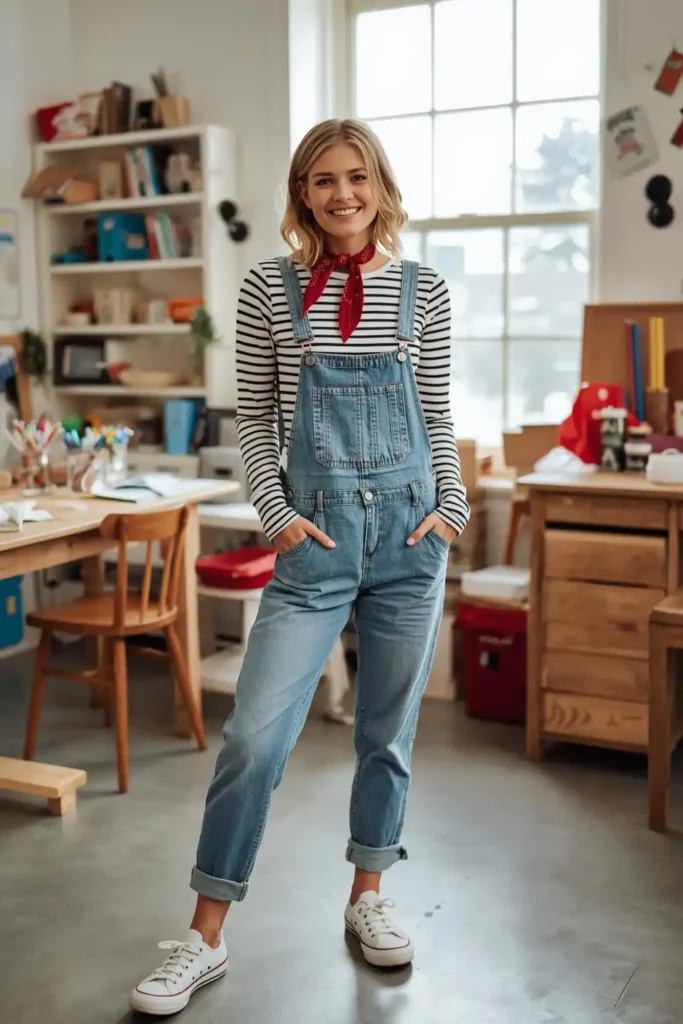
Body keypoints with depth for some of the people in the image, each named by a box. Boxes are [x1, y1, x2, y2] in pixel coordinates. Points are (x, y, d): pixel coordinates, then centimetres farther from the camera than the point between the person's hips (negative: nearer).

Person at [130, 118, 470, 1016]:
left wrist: (453, 503, -2)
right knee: (256, 733, -5)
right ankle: (205, 938, 11)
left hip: (409, 530, 2)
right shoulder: (269, 287, 1)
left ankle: (368, 898, 33)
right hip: (315, 535, -2)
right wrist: (276, 512, -7)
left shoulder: (423, 290, 5)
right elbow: (254, 416, 3)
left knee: (389, 731, 12)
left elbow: (438, 415, 9)